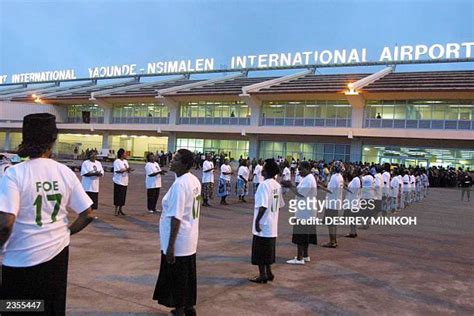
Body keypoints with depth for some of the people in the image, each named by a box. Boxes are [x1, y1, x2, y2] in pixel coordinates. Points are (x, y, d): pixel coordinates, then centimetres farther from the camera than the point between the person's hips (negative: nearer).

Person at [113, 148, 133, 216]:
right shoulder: (117, 161, -11)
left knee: (123, 197, 10)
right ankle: (116, 211, 5)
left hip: (125, 182, 7)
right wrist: (126, 169, -23)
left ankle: (120, 210, 20)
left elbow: (127, 170, 16)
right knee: (118, 197, -3)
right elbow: (117, 171, -20)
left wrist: (129, 170, -6)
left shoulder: (125, 161, 13)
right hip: (119, 182, -7)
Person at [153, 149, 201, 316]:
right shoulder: (194, 181, 5)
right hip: (189, 238, 9)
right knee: (187, 274, 19)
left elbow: (176, 217, -23)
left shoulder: (179, 184, -22)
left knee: (176, 277, 5)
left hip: (178, 240, -9)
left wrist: (170, 245, -20)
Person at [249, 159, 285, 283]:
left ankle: (262, 275, 11)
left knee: (260, 251, 4)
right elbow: (280, 205, 11)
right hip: (272, 224, 8)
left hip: (262, 224, -8)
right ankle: (268, 273, 27)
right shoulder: (277, 185, 6)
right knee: (268, 250, 19)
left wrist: (257, 220, -18)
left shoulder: (264, 185, -18)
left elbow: (263, 205, -24)